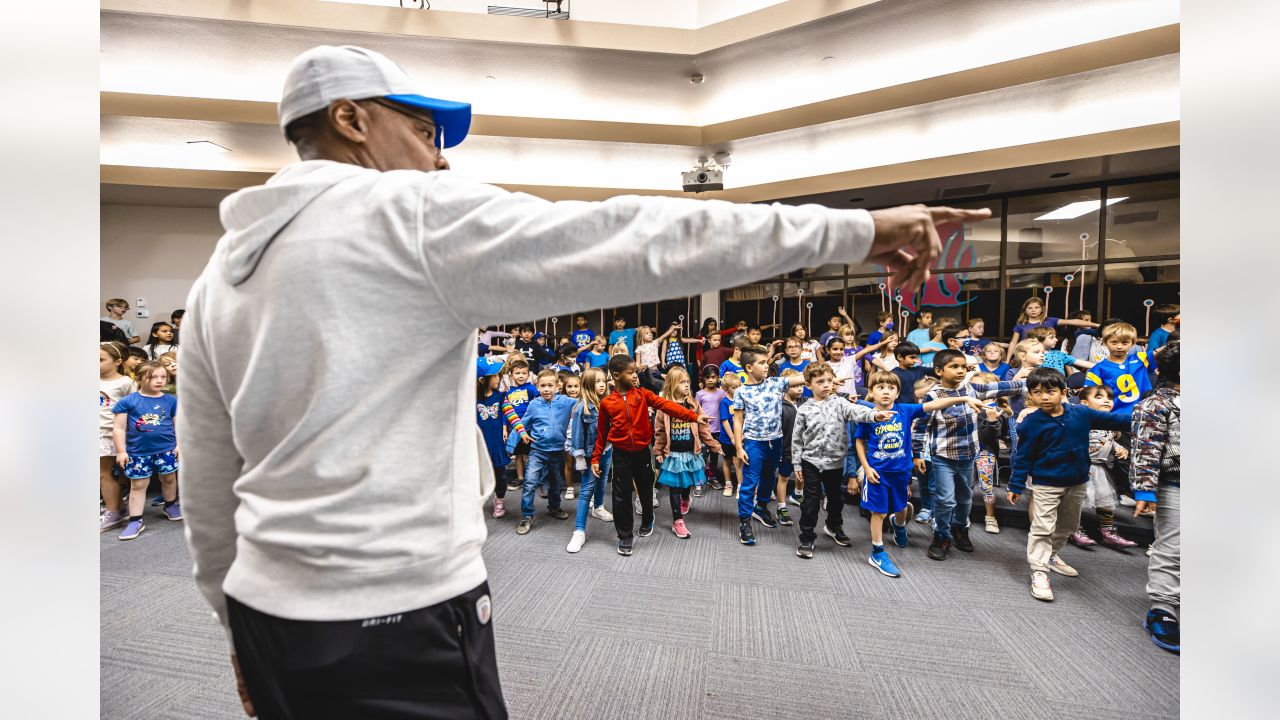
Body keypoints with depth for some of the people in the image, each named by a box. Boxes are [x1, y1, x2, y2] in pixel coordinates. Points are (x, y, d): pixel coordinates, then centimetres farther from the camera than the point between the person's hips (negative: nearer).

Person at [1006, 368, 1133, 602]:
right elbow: (1023, 457, -13)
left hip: (1077, 483, 6)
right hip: (1046, 485, -6)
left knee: (1067, 526, 22)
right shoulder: (1031, 423, -18)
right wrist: (1016, 486, -12)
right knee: (1042, 528, -6)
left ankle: (1051, 556, 42)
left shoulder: (1081, 413, -6)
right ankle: (1039, 572, 0)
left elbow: (1110, 419, 8)